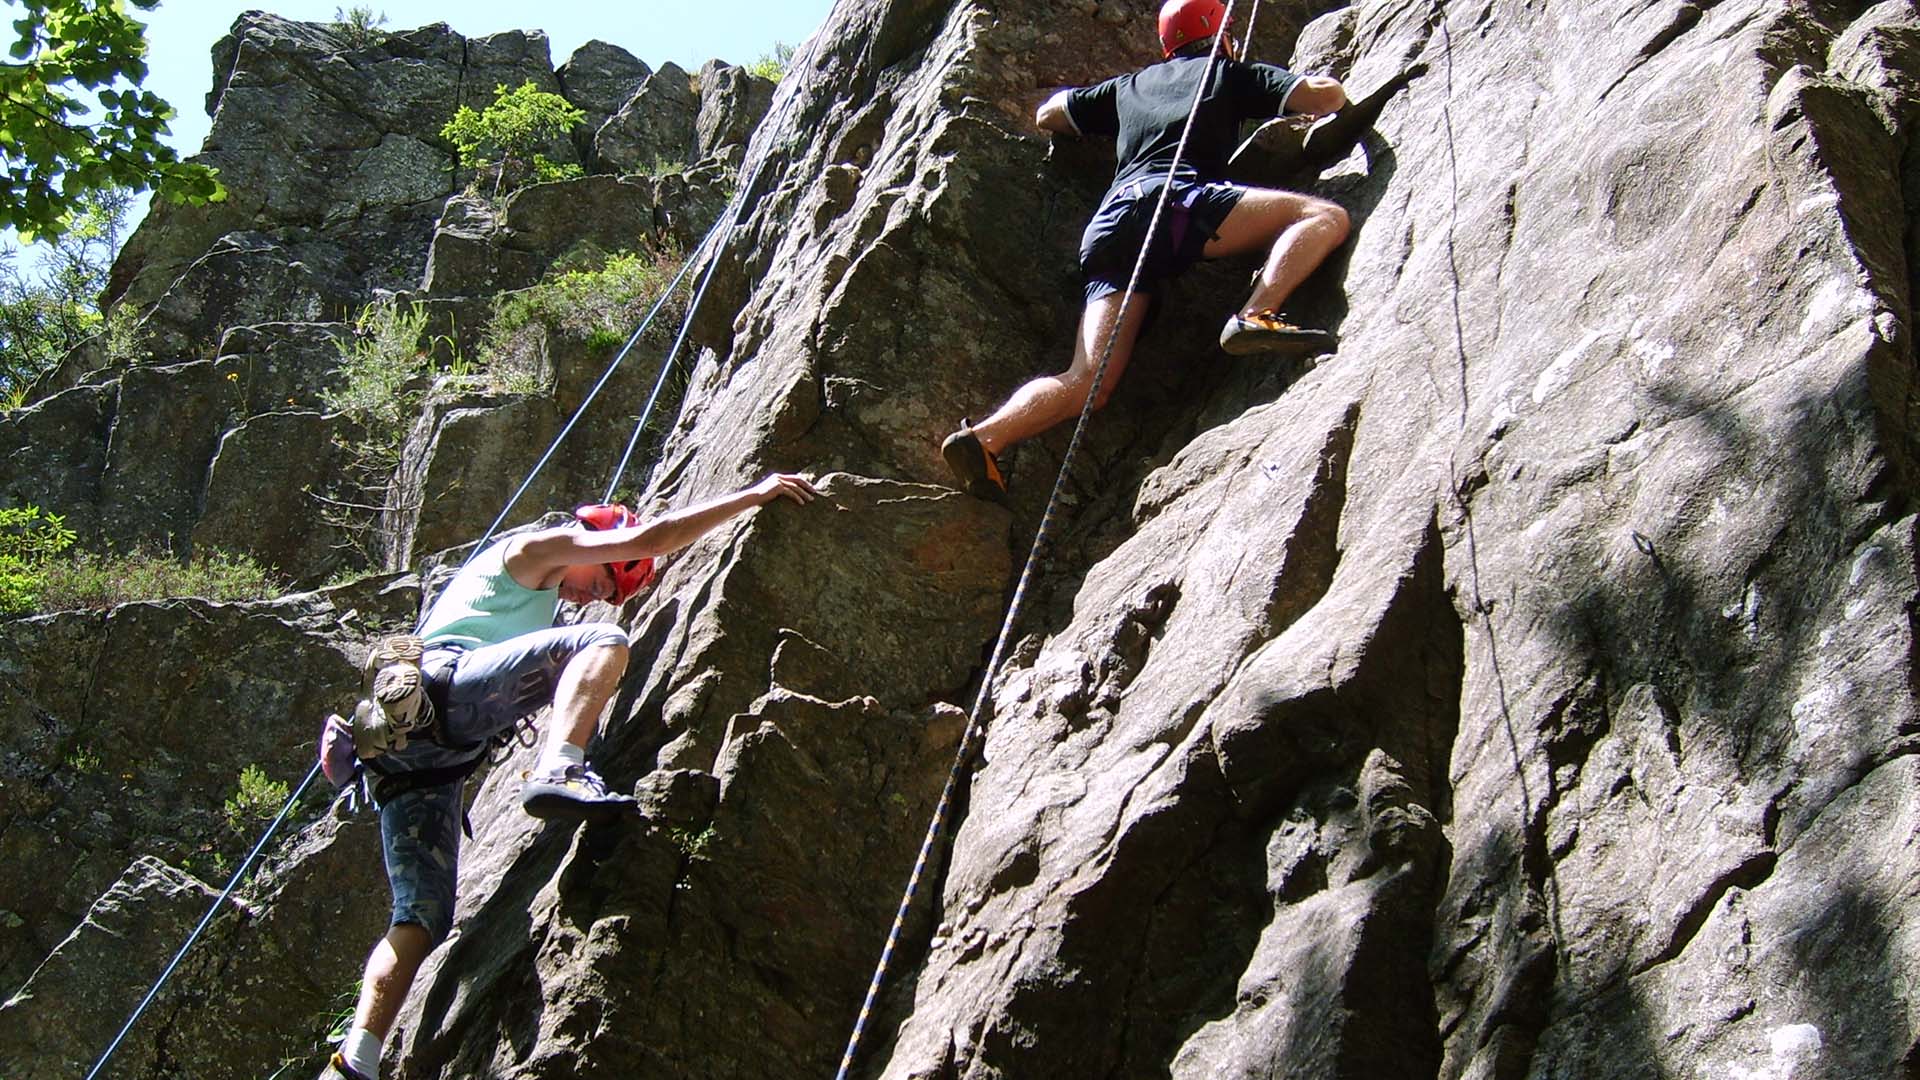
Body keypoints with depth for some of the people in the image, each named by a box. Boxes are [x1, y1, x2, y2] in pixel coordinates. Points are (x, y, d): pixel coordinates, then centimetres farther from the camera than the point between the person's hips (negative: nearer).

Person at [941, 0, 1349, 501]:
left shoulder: (1130, 85, 35)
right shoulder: (1227, 71, 24)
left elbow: (1047, 115, 44)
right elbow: (1328, 96, 17)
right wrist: (1319, 92, 42)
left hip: (1112, 217, 5)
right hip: (1174, 197, -5)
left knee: (1089, 381, -7)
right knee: (1325, 217, -7)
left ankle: (984, 437, -28)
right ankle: (1256, 316, -32)